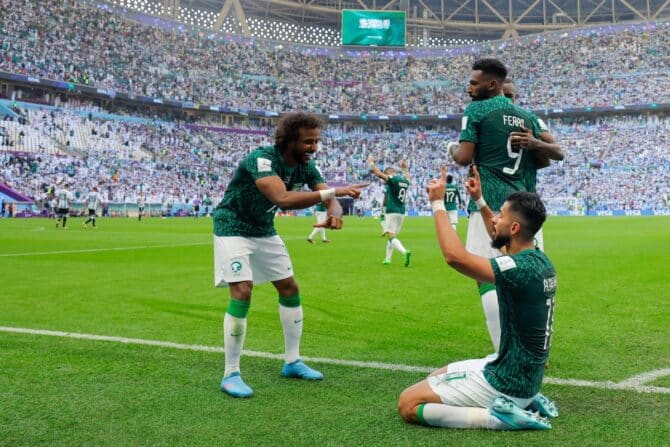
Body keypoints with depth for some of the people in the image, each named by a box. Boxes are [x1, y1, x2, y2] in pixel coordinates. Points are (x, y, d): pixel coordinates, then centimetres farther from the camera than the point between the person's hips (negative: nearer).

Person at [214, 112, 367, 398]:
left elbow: (331, 198, -8)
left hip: (264, 231, 8)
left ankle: (292, 362, 21)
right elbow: (283, 199, -44)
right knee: (242, 292, -19)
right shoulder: (262, 159, -30)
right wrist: (332, 192, -44)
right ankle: (231, 374, -8)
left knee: (290, 288, 7)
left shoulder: (305, 166, -6)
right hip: (233, 229, -8)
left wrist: (334, 213, -33)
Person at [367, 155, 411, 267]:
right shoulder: (405, 180, 12)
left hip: (392, 212, -8)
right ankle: (387, 259, 21)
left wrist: (371, 162, 2)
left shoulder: (392, 179, -10)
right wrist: (405, 168, 53)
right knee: (392, 236, 16)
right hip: (402, 212, 8)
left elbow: (378, 173, -12)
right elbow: (408, 177, 38)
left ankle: (404, 252, -34)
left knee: (391, 236, -12)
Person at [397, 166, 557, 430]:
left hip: (505, 383, -9)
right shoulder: (539, 261, 3)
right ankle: (525, 401, 13)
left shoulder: (522, 268, -25)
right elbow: (500, 240, 26)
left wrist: (437, 203, -24)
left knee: (408, 404, -6)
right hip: (526, 378, 9)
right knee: (437, 377, 28)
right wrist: (479, 201, 25)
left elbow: (456, 257, -36)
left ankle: (500, 417, -11)